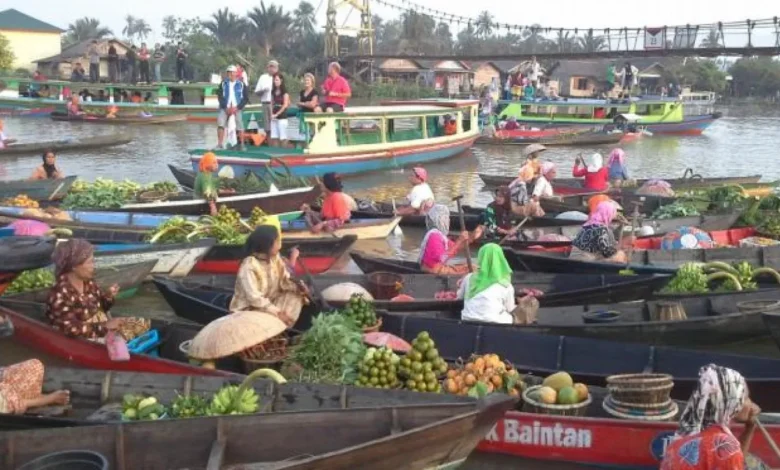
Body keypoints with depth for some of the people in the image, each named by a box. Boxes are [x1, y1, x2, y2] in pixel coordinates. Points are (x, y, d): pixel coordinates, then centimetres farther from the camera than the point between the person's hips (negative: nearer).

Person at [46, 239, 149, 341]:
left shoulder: (89, 282, 3)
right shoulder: (60, 294, -19)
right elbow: (72, 329, -23)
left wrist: (109, 296, -6)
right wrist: (104, 326, -24)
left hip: (105, 327, 8)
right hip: (85, 338, -8)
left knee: (143, 323, -3)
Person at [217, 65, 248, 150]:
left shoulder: (241, 84, 4)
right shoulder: (223, 84, 7)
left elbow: (246, 98, 2)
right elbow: (220, 97, 4)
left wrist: (237, 107, -9)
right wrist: (226, 107, -9)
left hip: (237, 108, -1)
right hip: (225, 108, 1)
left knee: (239, 126, -10)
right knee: (220, 124, -16)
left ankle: (242, 145, 3)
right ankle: (220, 144, -11)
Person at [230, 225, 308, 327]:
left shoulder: (275, 258, -2)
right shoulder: (248, 266, -25)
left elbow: (284, 282, -2)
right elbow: (254, 298, -28)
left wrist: (297, 286, -24)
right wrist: (277, 313, -29)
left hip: (268, 304, 8)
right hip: (248, 309, -8)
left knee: (295, 295, -9)